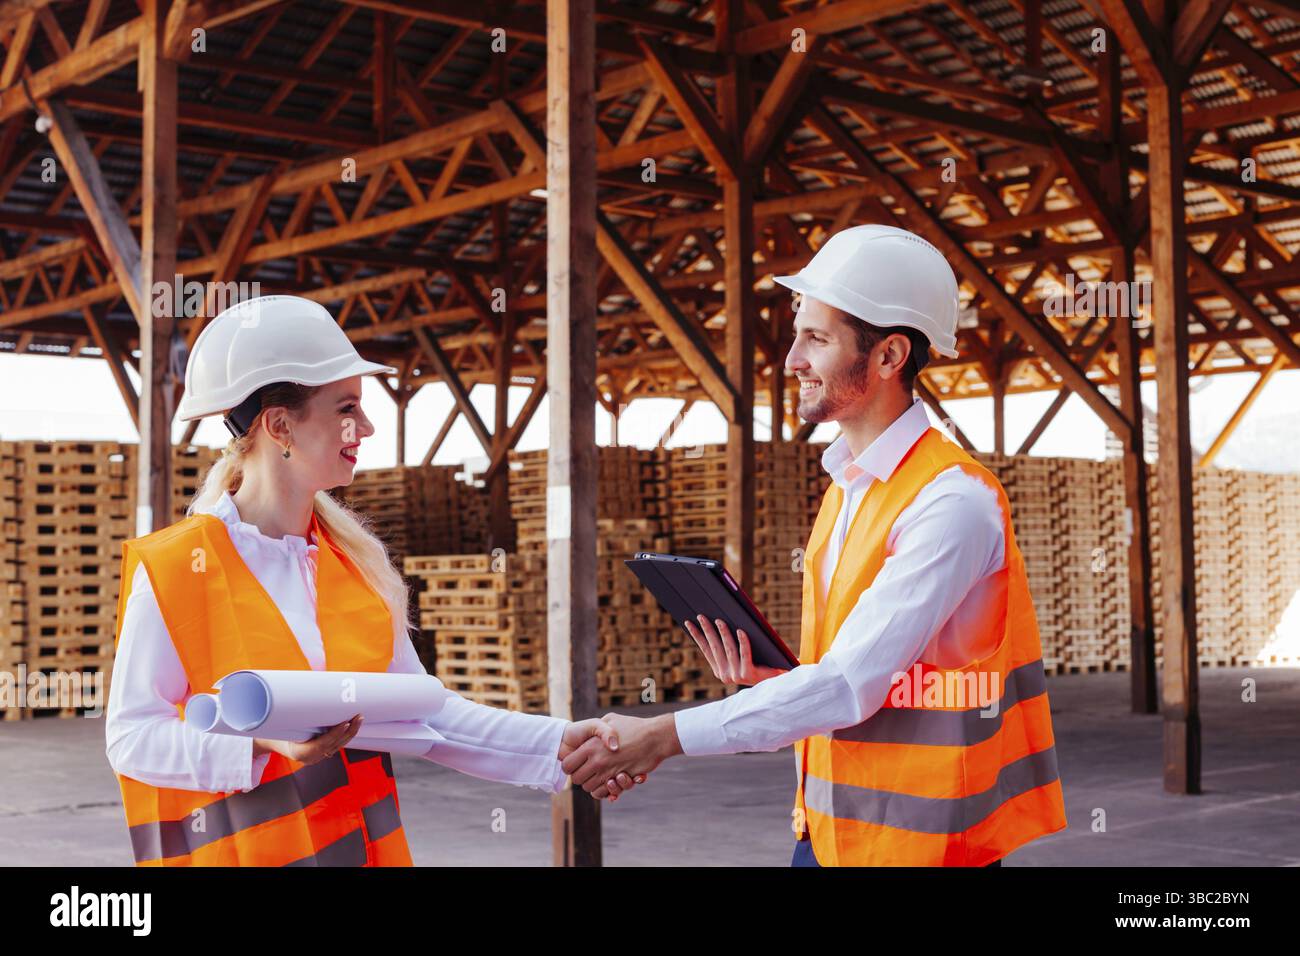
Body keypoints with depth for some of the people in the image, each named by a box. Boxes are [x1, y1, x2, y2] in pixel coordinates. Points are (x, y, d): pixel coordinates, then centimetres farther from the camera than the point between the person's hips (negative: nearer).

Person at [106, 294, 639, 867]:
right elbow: (130, 737, -12)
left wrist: (555, 746, -4)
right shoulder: (168, 570, -11)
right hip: (236, 847, -5)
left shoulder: (354, 560, 5)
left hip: (364, 842, 5)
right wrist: (259, 742, -25)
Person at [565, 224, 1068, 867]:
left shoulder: (953, 503, -18)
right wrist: (767, 675, -5)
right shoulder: (845, 488, 10)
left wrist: (668, 735, -23)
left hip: (919, 840, -7)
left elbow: (851, 684, -23)